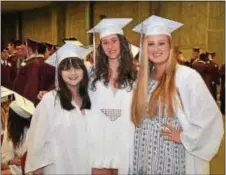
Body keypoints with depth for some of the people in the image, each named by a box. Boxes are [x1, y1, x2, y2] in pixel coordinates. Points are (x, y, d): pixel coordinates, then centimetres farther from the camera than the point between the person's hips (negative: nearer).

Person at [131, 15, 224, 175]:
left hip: (173, 156, -5)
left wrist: (185, 137, -10)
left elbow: (210, 115, -15)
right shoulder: (144, 78, 5)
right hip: (146, 157, 5)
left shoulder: (187, 76, -12)